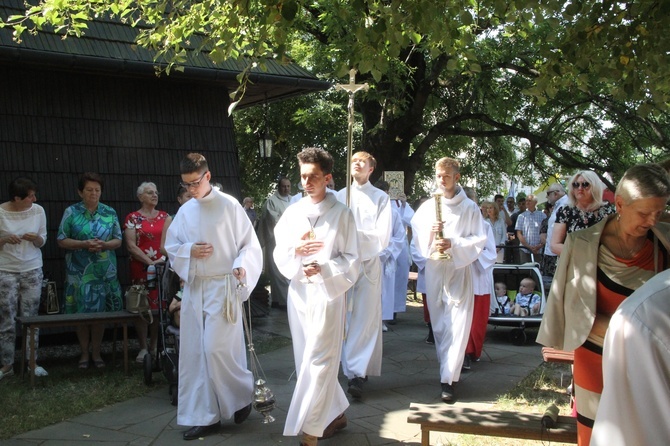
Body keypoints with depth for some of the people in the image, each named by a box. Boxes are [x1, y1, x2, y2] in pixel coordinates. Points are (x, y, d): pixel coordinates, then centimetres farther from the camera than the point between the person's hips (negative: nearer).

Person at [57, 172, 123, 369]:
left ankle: (96, 352, 16)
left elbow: (118, 240, 7)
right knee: (81, 311, 2)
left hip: (104, 271, 1)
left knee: (101, 311, 3)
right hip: (79, 271, -1)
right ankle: (84, 352, 15)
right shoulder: (71, 212, 1)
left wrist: (104, 245, -14)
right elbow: (62, 240, -1)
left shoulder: (110, 213, 6)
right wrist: (84, 244, -15)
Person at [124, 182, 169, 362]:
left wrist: (167, 258, -11)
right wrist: (150, 262, -14)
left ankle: (155, 346, 15)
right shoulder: (133, 218, 1)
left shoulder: (165, 217, 12)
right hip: (141, 269, -3)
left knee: (160, 307, 3)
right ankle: (143, 348, 10)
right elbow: (131, 246, -6)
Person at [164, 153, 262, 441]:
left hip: (223, 287, -5)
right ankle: (206, 416, 15)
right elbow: (171, 246, 14)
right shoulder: (185, 211, 8)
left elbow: (250, 244, -5)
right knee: (194, 353, 5)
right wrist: (189, 251, -6)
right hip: (194, 288, 5)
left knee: (216, 349, -10)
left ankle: (243, 393, 19)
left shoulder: (230, 206, -6)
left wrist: (241, 267, -24)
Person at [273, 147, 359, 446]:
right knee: (307, 360, 13)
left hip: (327, 293, -5)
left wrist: (323, 269, -20)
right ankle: (335, 414, 30)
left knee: (318, 361, -8)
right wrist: (295, 251, -16)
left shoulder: (342, 215, -4)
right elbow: (279, 255, 6)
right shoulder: (292, 213, 8)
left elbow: (352, 261, -4)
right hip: (298, 292, 6)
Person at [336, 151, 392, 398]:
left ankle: (357, 373, -6)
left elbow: (382, 237, -4)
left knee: (365, 320, -5)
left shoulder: (381, 198, 3)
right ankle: (355, 368, 17)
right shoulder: (340, 196, 11)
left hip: (368, 264, -3)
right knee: (347, 320, 6)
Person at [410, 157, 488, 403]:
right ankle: (447, 370, 25)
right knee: (439, 323, 10)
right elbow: (417, 237, 6)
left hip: (459, 269, -3)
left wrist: (454, 244, -16)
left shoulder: (469, 207, 1)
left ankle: (448, 379, -8)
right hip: (434, 269, 3)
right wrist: (430, 233, -14)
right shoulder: (427, 206, 8)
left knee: (457, 325, -9)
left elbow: (479, 240, -2)